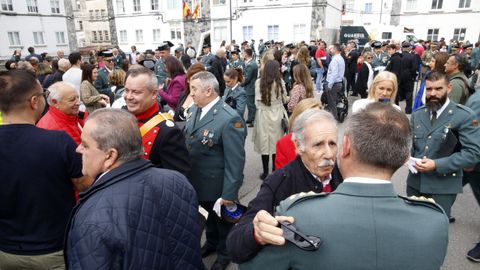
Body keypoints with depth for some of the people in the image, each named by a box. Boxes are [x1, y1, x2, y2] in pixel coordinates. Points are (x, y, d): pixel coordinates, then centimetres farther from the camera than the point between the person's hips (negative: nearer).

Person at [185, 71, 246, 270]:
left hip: (219, 186, -6)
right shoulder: (195, 110, -2)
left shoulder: (229, 119, -27)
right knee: (208, 216, 28)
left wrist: (229, 193, -22)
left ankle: (224, 253, 45)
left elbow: (235, 161, -25)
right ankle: (211, 243, 55)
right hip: (200, 182, 7)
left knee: (222, 219, 19)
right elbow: (189, 144, 7)